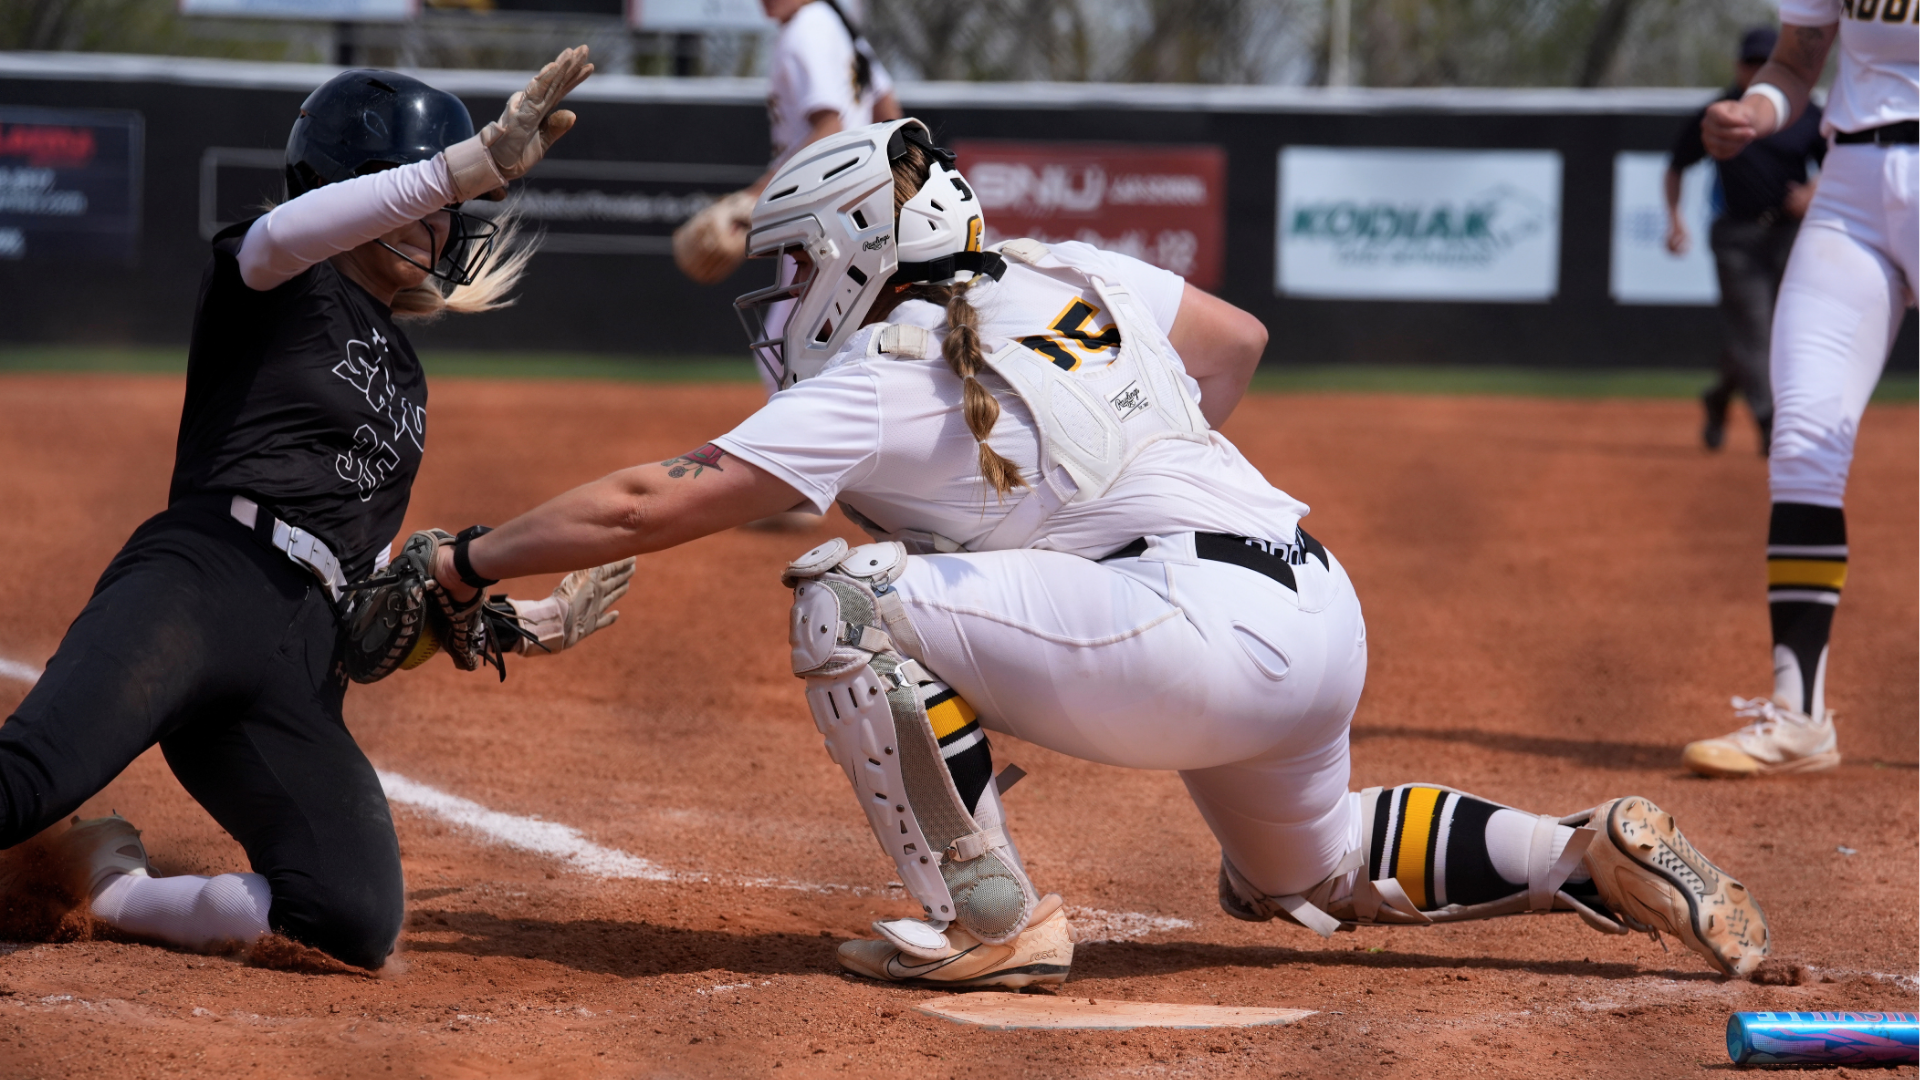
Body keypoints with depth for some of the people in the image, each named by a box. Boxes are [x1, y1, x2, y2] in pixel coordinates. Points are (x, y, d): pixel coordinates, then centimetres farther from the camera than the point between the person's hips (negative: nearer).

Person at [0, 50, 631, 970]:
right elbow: (281, 236, -16)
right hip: (203, 577, -7)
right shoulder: (284, 288, 11)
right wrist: (481, 163, -24)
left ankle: (109, 888, 4)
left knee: (361, 925, -13)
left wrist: (523, 621, 31)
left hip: (302, 667, 7)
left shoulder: (403, 375, 32)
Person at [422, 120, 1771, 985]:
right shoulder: (1069, 278, 17)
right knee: (1308, 878, 34)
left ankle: (992, 918, -7)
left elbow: (648, 506, -4)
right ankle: (1595, 855, 17)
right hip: (1325, 616, 9)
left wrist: (461, 562, 4)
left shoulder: (880, 384, -3)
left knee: (847, 599, -7)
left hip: (1211, 636, -9)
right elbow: (1237, 339, 30)